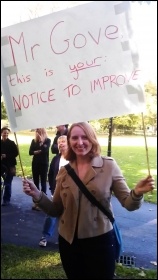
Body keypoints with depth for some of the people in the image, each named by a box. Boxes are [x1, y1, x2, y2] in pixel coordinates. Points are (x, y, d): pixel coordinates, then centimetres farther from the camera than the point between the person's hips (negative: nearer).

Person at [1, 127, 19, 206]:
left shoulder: (11, 143, -4)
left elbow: (16, 153, -7)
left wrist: (6, 156, -16)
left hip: (9, 165, -3)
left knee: (7, 183, 1)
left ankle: (6, 200, 13)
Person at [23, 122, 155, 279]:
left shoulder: (109, 166, -11)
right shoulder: (64, 171, -2)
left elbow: (128, 204, -9)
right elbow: (56, 210, 2)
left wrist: (137, 193, -31)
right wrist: (37, 195, -14)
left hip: (100, 241, -3)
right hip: (68, 241, 3)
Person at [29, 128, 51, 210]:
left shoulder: (47, 140, -3)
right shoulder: (34, 140, 7)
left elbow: (45, 150, -19)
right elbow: (30, 152, 0)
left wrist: (41, 140, -17)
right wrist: (36, 152, -17)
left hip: (44, 164, -4)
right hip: (35, 163, 4)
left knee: (43, 182, 1)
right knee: (35, 182, 8)